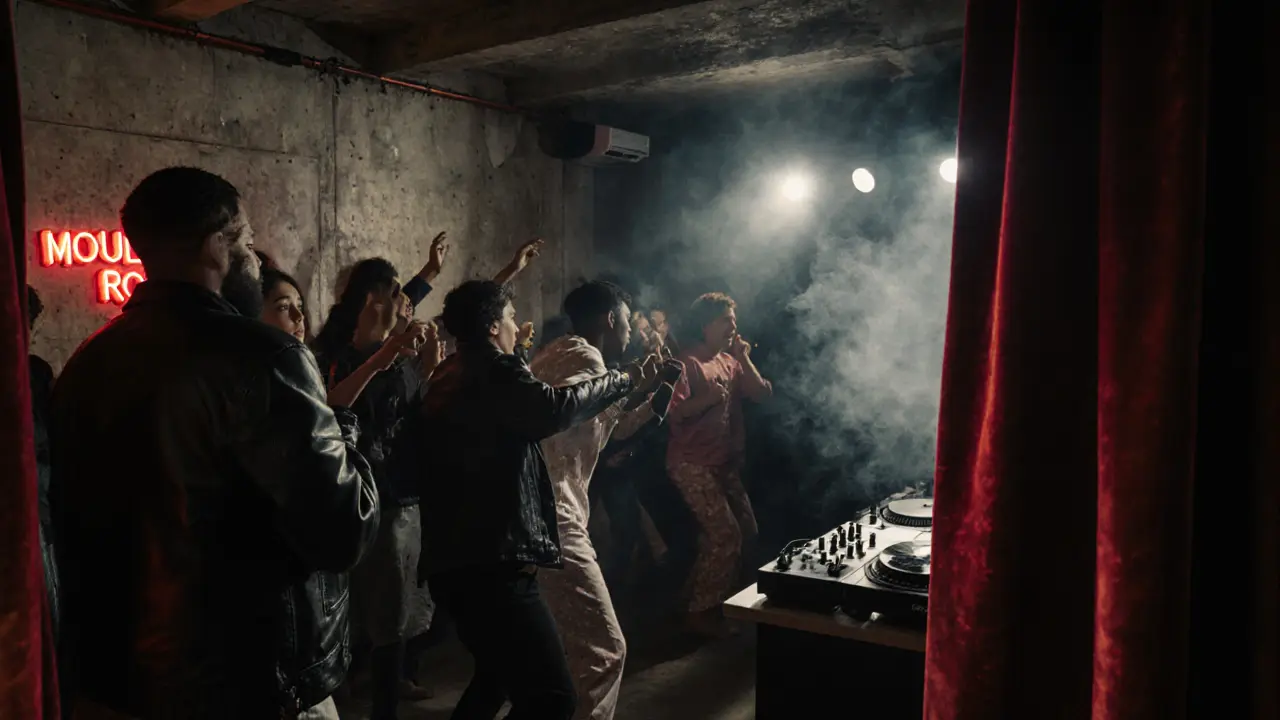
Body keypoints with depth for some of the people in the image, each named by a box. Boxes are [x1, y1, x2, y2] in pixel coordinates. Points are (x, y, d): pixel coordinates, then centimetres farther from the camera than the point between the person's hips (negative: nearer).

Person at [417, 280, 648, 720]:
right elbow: (553, 409, -25)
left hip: (455, 559, 11)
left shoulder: (450, 376, 19)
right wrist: (624, 379, -11)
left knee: (498, 676, 29)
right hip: (492, 562, -11)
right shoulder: (495, 370, -9)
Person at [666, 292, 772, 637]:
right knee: (726, 535, -13)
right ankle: (701, 611, 1)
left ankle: (704, 594, 30)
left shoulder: (730, 361, 11)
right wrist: (708, 398, -25)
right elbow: (673, 413, -21)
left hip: (724, 462, 9)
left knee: (746, 529, 14)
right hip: (692, 464, -9)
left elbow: (762, 393, 2)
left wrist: (744, 358, -5)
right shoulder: (688, 363, -13)